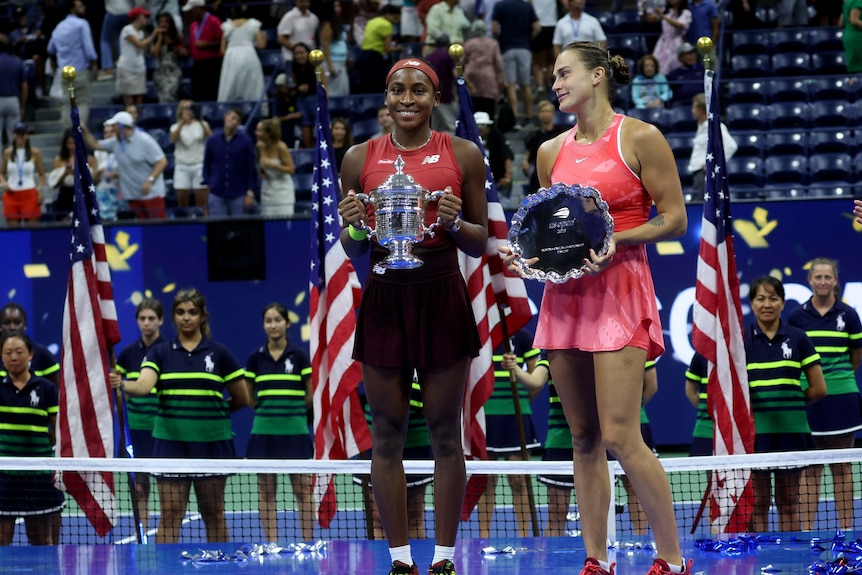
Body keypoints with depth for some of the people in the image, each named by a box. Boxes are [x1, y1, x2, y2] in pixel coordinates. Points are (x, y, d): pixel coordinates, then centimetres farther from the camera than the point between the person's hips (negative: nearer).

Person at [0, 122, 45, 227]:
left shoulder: (35, 153, 3)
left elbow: (42, 174, 7)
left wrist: (40, 190, -6)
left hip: (29, 195, -2)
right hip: (11, 194, 2)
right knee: (12, 226, -2)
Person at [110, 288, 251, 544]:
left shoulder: (218, 353, 3)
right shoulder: (160, 353, 5)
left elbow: (242, 399, 8)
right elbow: (143, 386, -14)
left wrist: (211, 409, 11)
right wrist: (122, 384, -33)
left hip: (210, 443, 0)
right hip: (171, 443, 0)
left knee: (214, 514, 7)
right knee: (170, 514, -2)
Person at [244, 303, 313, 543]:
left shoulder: (299, 356, -1)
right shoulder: (255, 358, 4)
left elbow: (311, 395, 5)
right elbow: (249, 397, 13)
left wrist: (291, 411, 9)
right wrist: (266, 411, 6)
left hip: (295, 431, -2)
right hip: (264, 431, 2)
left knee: (302, 489, -1)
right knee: (266, 491, 2)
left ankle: (308, 543, 2)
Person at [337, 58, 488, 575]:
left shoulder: (463, 155, 2)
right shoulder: (360, 159, 5)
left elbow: (482, 244, 5)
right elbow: (353, 251, 10)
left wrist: (455, 224, -15)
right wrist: (354, 226, -11)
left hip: (443, 299, -1)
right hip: (384, 299, 1)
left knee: (445, 432, 2)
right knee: (387, 432, 3)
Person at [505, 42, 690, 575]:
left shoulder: (640, 139, -4)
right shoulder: (552, 151, 12)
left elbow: (674, 218, -4)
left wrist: (617, 239, -17)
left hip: (619, 291, -6)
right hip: (565, 292, 6)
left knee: (620, 437, -14)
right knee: (584, 438, 6)